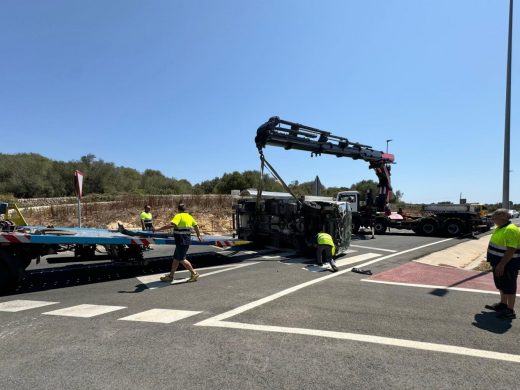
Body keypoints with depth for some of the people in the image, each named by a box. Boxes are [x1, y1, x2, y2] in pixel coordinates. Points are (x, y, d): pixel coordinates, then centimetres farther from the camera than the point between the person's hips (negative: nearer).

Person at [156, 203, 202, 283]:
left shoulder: (179, 216, -12)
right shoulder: (189, 216, 11)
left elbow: (171, 225, -28)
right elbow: (196, 226, 19)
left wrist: (159, 229, -25)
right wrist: (198, 236, 32)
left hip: (181, 241, -9)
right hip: (186, 240, 9)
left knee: (181, 259, 0)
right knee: (176, 258, 15)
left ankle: (194, 273, 6)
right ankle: (171, 276, 23)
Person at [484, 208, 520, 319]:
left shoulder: (511, 230, -23)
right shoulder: (500, 228, 8)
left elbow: (511, 251, -27)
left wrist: (502, 265, -26)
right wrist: (495, 263, 21)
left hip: (508, 264, -10)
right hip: (499, 263, 10)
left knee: (509, 286, 2)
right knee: (501, 285, 21)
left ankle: (510, 311, 13)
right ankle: (503, 304, 36)